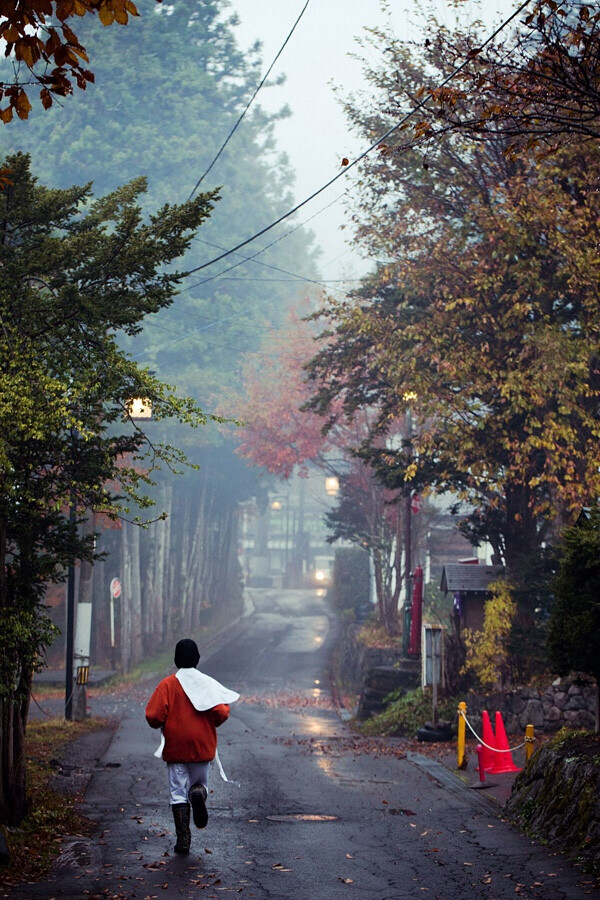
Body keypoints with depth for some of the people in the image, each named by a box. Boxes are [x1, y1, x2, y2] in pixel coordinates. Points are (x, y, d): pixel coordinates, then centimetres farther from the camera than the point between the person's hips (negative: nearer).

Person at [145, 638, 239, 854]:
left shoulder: (167, 684, -6)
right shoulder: (207, 683, -4)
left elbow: (153, 716, -12)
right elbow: (221, 713, -12)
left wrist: (161, 726, 11)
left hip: (175, 747, -1)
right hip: (202, 747, 1)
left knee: (178, 792, 4)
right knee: (200, 782, 19)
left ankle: (183, 840, -3)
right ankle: (198, 793, -17)